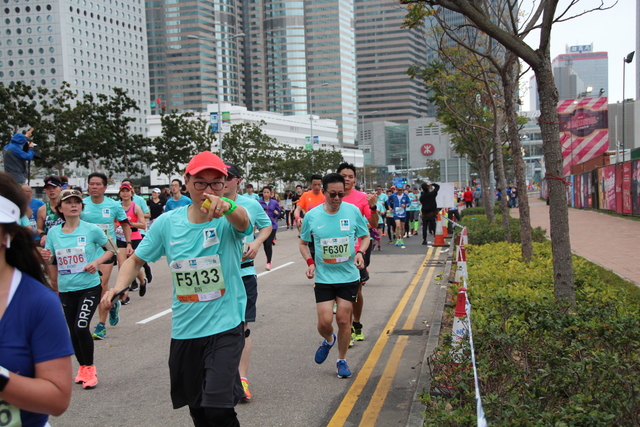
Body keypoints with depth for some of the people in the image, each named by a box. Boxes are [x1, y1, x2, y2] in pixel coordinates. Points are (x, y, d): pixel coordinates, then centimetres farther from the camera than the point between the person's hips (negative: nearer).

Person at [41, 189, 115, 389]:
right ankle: (82, 368, 29)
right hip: (66, 289, 4)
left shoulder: (92, 229, -7)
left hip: (90, 286, -4)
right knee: (73, 331, 10)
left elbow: (111, 249, 2)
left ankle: (89, 368, 5)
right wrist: (45, 257, -15)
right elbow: (47, 260, 8)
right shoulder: (53, 232, 2)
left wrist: (96, 262, -14)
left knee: (81, 327, -14)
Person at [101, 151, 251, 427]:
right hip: (184, 329, 4)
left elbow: (242, 221, -36)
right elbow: (136, 260, 8)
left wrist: (227, 207, -60)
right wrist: (118, 286, -12)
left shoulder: (228, 220, -12)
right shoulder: (167, 223, -2)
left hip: (225, 326, -4)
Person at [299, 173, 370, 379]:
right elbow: (303, 243, 9)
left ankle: (342, 360, 26)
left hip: (349, 276, 0)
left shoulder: (353, 211, -6)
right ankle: (328, 340, 33)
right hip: (323, 277, 0)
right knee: (325, 321, -4)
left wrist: (360, 252, -13)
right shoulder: (312, 216, -6)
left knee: (343, 320, 4)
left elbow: (365, 237, 7)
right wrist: (310, 263, -8)